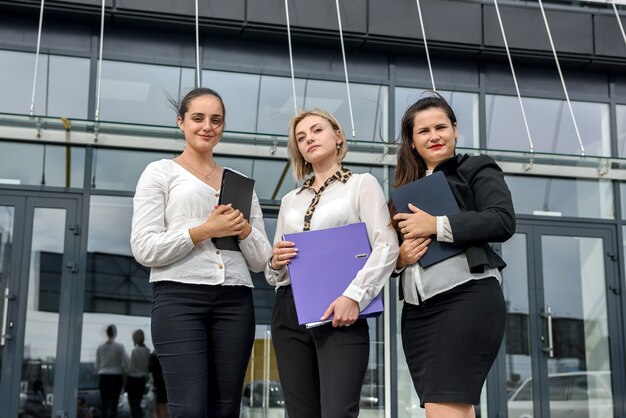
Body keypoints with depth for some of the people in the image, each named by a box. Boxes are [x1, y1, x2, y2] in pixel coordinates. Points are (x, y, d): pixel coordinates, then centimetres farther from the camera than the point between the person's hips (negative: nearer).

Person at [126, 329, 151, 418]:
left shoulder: (135, 351, -17)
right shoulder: (147, 351, 1)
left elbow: (131, 367, -14)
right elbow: (148, 366, 6)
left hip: (133, 379, -6)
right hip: (142, 379, 6)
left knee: (133, 405, 1)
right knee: (137, 405, 18)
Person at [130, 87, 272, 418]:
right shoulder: (160, 172, 8)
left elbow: (260, 261, 16)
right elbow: (144, 248, -3)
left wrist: (244, 229, -3)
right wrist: (206, 230, -11)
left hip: (235, 302, 4)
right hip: (179, 297, -4)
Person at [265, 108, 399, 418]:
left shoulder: (362, 184, 9)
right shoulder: (290, 200, 22)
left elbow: (387, 247, -6)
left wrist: (354, 295, -18)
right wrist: (275, 262, -1)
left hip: (340, 311, -5)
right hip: (289, 312, 5)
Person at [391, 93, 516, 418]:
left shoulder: (477, 169, 6)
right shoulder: (407, 188, 22)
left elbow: (503, 221, -10)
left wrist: (437, 225, -14)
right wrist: (399, 256, -1)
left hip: (467, 298, -6)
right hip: (417, 311, 6)